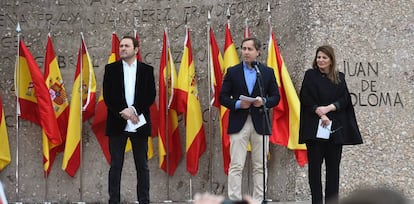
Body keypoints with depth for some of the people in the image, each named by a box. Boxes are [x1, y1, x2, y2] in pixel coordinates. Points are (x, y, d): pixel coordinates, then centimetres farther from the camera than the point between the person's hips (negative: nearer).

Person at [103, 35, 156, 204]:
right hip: (117, 124, 0)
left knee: (142, 166, 3)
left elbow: (150, 96, -1)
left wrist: (133, 110, -14)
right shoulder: (111, 69, 7)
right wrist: (123, 113, -13)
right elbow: (107, 96, 0)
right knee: (116, 166, 0)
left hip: (139, 124, 0)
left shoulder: (147, 70, 7)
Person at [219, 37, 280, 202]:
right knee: (236, 166, -6)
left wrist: (264, 102, -11)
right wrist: (238, 104, -12)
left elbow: (276, 97, 9)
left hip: (260, 124, 1)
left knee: (260, 167, 4)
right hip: (238, 124, -1)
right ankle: (234, 200, -5)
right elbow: (223, 97, 5)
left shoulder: (268, 72, 9)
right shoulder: (232, 72, 7)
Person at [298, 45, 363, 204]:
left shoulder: (339, 78, 12)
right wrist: (321, 114, -16)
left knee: (333, 166, 2)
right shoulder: (311, 75, 5)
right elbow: (307, 99, -5)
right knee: (315, 164, -3)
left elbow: (344, 100, 1)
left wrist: (328, 108, -14)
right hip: (314, 127, -2)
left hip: (335, 128, 2)